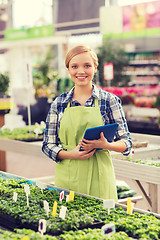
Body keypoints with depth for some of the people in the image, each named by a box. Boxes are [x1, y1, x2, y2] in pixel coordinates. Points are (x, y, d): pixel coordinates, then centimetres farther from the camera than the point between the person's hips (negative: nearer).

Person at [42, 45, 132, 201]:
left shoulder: (110, 101, 0)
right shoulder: (59, 103, 5)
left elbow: (126, 143, 0)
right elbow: (48, 145, 6)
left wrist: (105, 145, -20)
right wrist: (71, 154, -13)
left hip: (98, 177, -1)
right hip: (66, 178, 2)